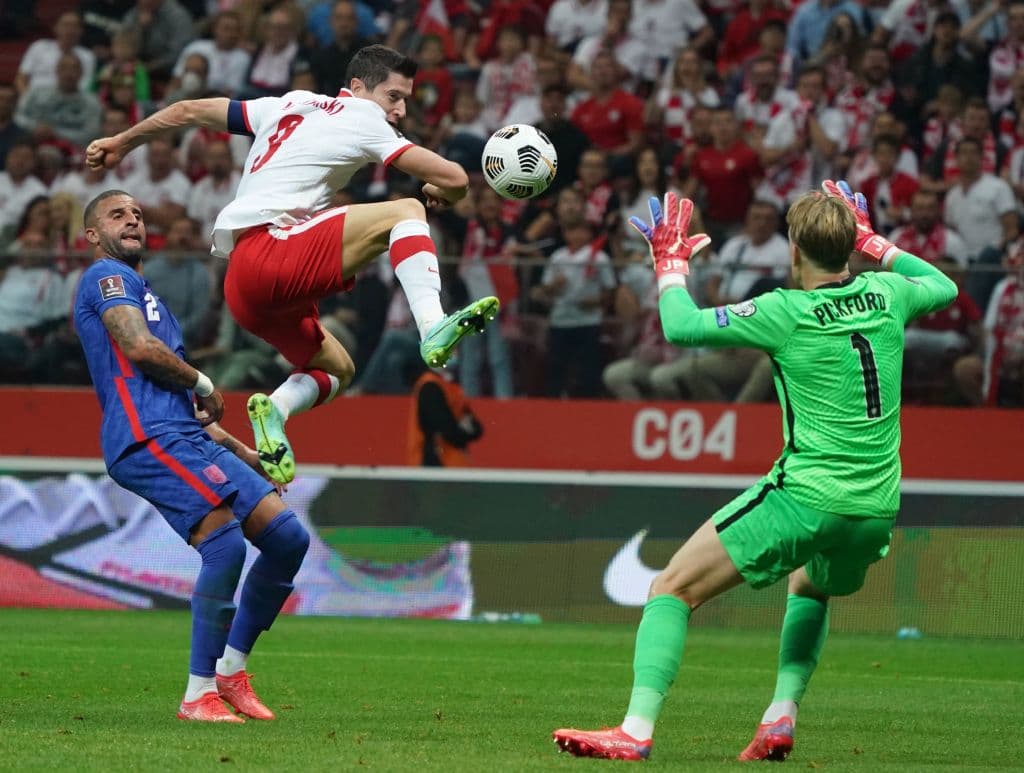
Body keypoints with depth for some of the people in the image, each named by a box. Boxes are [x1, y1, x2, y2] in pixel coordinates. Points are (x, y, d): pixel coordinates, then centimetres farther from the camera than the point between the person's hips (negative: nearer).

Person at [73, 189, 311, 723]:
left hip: (190, 440, 10)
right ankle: (199, 695, -21)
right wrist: (204, 384, 1)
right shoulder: (106, 277, 4)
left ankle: (230, 672, 8)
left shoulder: (140, 291, 34)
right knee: (225, 544, -25)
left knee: (288, 537, 1)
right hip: (148, 439, -10)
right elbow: (139, 348, -14)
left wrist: (241, 451, 29)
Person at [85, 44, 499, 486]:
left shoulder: (291, 106, 22)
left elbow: (190, 111, 29)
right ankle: (433, 328, -34)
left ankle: (275, 409, -4)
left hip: (244, 287, 8)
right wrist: (440, 194, 19)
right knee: (404, 212, -15)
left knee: (336, 369, 23)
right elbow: (454, 179, -5)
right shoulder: (362, 121, 1)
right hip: (269, 253, -8)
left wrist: (120, 143, 41)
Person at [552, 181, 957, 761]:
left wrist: (671, 262, 10)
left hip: (806, 496, -6)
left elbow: (681, 326, -7)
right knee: (810, 589, 37)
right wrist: (874, 243, 31)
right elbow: (944, 287, 28)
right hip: (877, 509, 6)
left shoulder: (788, 313, -10)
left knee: (674, 588, 0)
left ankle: (637, 730, -14)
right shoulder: (886, 295, 4)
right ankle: (781, 719, 19)